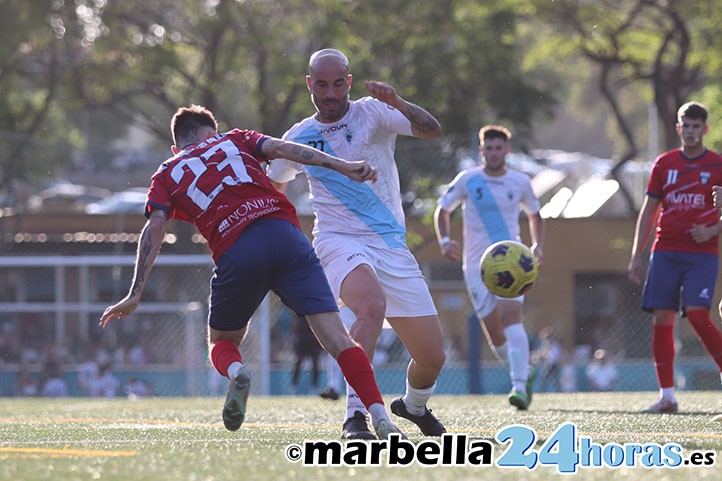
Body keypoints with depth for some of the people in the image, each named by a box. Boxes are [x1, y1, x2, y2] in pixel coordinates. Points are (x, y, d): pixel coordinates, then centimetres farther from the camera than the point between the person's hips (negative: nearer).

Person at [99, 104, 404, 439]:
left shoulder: (167, 175, 25)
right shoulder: (234, 140, 28)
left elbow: (154, 228, 10)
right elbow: (280, 148, 11)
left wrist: (135, 295, 6)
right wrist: (341, 166, 2)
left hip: (235, 253, -1)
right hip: (285, 233, 1)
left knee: (221, 342, 23)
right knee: (334, 334, -4)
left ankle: (235, 372, -13)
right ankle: (380, 417, -22)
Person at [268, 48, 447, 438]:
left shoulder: (371, 113, 1)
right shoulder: (298, 138, 8)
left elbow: (432, 130, -16)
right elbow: (272, 185, 28)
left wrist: (398, 104, -34)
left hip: (392, 245, 1)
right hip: (339, 242, -1)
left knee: (432, 356, 1)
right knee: (373, 304, -37)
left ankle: (414, 406, 36)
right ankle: (355, 414, -39)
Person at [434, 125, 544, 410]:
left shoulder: (520, 182, 5)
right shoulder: (468, 180, 1)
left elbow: (534, 215, 22)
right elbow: (442, 210, 10)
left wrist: (537, 245, 6)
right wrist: (445, 241, -7)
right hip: (476, 265, 1)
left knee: (511, 318, -22)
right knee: (494, 333, 1)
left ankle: (519, 386, -28)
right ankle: (525, 372, 27)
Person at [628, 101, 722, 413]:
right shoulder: (664, 164, 10)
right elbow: (648, 211, 13)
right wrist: (636, 256, 8)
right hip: (665, 253, 3)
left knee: (697, 315, -19)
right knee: (662, 319, -2)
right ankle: (667, 396, 3)